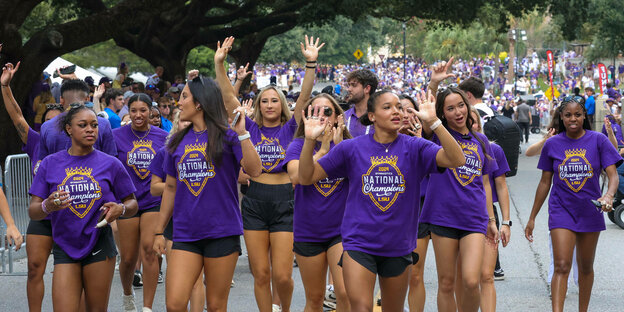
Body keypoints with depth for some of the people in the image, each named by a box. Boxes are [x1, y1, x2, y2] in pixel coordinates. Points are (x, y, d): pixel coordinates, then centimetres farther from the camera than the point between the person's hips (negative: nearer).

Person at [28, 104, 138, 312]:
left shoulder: (110, 164, 3)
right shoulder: (50, 164, 3)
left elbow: (132, 204, 10)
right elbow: (33, 212, 1)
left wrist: (120, 209, -13)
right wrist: (47, 206, -22)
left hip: (99, 246, 0)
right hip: (65, 248, 0)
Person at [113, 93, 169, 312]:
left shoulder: (162, 137, 4)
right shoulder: (117, 136, 0)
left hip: (154, 201, 0)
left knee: (149, 248, -18)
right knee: (128, 258, 5)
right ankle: (127, 294, 36)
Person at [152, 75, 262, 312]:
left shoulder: (226, 136, -4)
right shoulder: (178, 141, 11)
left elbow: (255, 171, -17)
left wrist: (242, 133, -24)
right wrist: (159, 231, 16)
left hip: (222, 232, -4)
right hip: (185, 235, 4)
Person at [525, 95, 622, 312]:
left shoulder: (598, 140, -3)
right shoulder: (552, 144, 0)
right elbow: (545, 182, 7)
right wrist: (532, 218, 9)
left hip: (590, 211, 1)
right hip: (561, 210, -1)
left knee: (585, 267, 14)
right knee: (561, 266, -14)